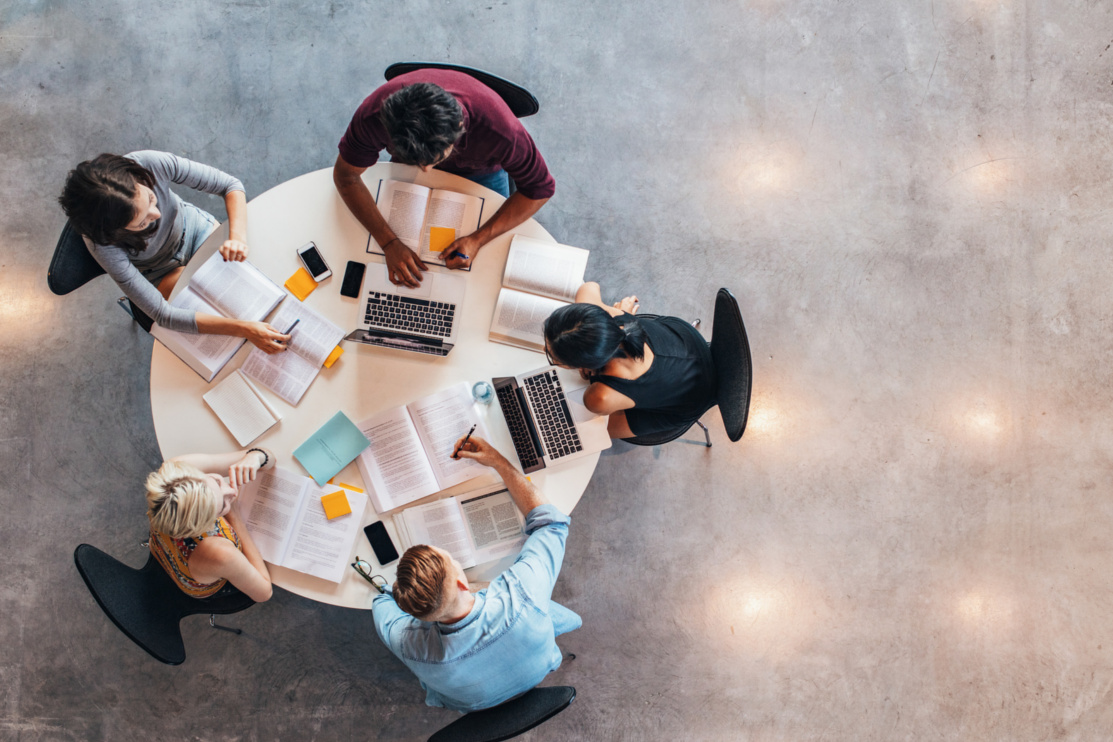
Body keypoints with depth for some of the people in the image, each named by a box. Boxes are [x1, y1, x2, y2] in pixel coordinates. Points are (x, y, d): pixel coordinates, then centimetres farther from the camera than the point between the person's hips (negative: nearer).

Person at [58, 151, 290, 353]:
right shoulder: (105, 246, -40)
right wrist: (243, 329, -46)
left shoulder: (151, 164, -37)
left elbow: (230, 185, -24)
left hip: (195, 228, 3)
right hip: (163, 272, -2)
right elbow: (163, 315, -37)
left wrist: (238, 236, -43)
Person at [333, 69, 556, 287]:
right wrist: (389, 243, -37)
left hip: (480, 172, -1)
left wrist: (478, 239, -39)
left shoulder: (499, 128, -46)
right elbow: (345, 175, -25)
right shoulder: (374, 115, -42)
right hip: (406, 163, 1)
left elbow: (540, 188, -30)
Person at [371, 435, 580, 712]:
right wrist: (498, 461, -23)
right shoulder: (520, 596, -48)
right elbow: (551, 521, -27)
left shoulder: (410, 645, -43)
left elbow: (383, 600, -15)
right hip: (537, 675, 0)